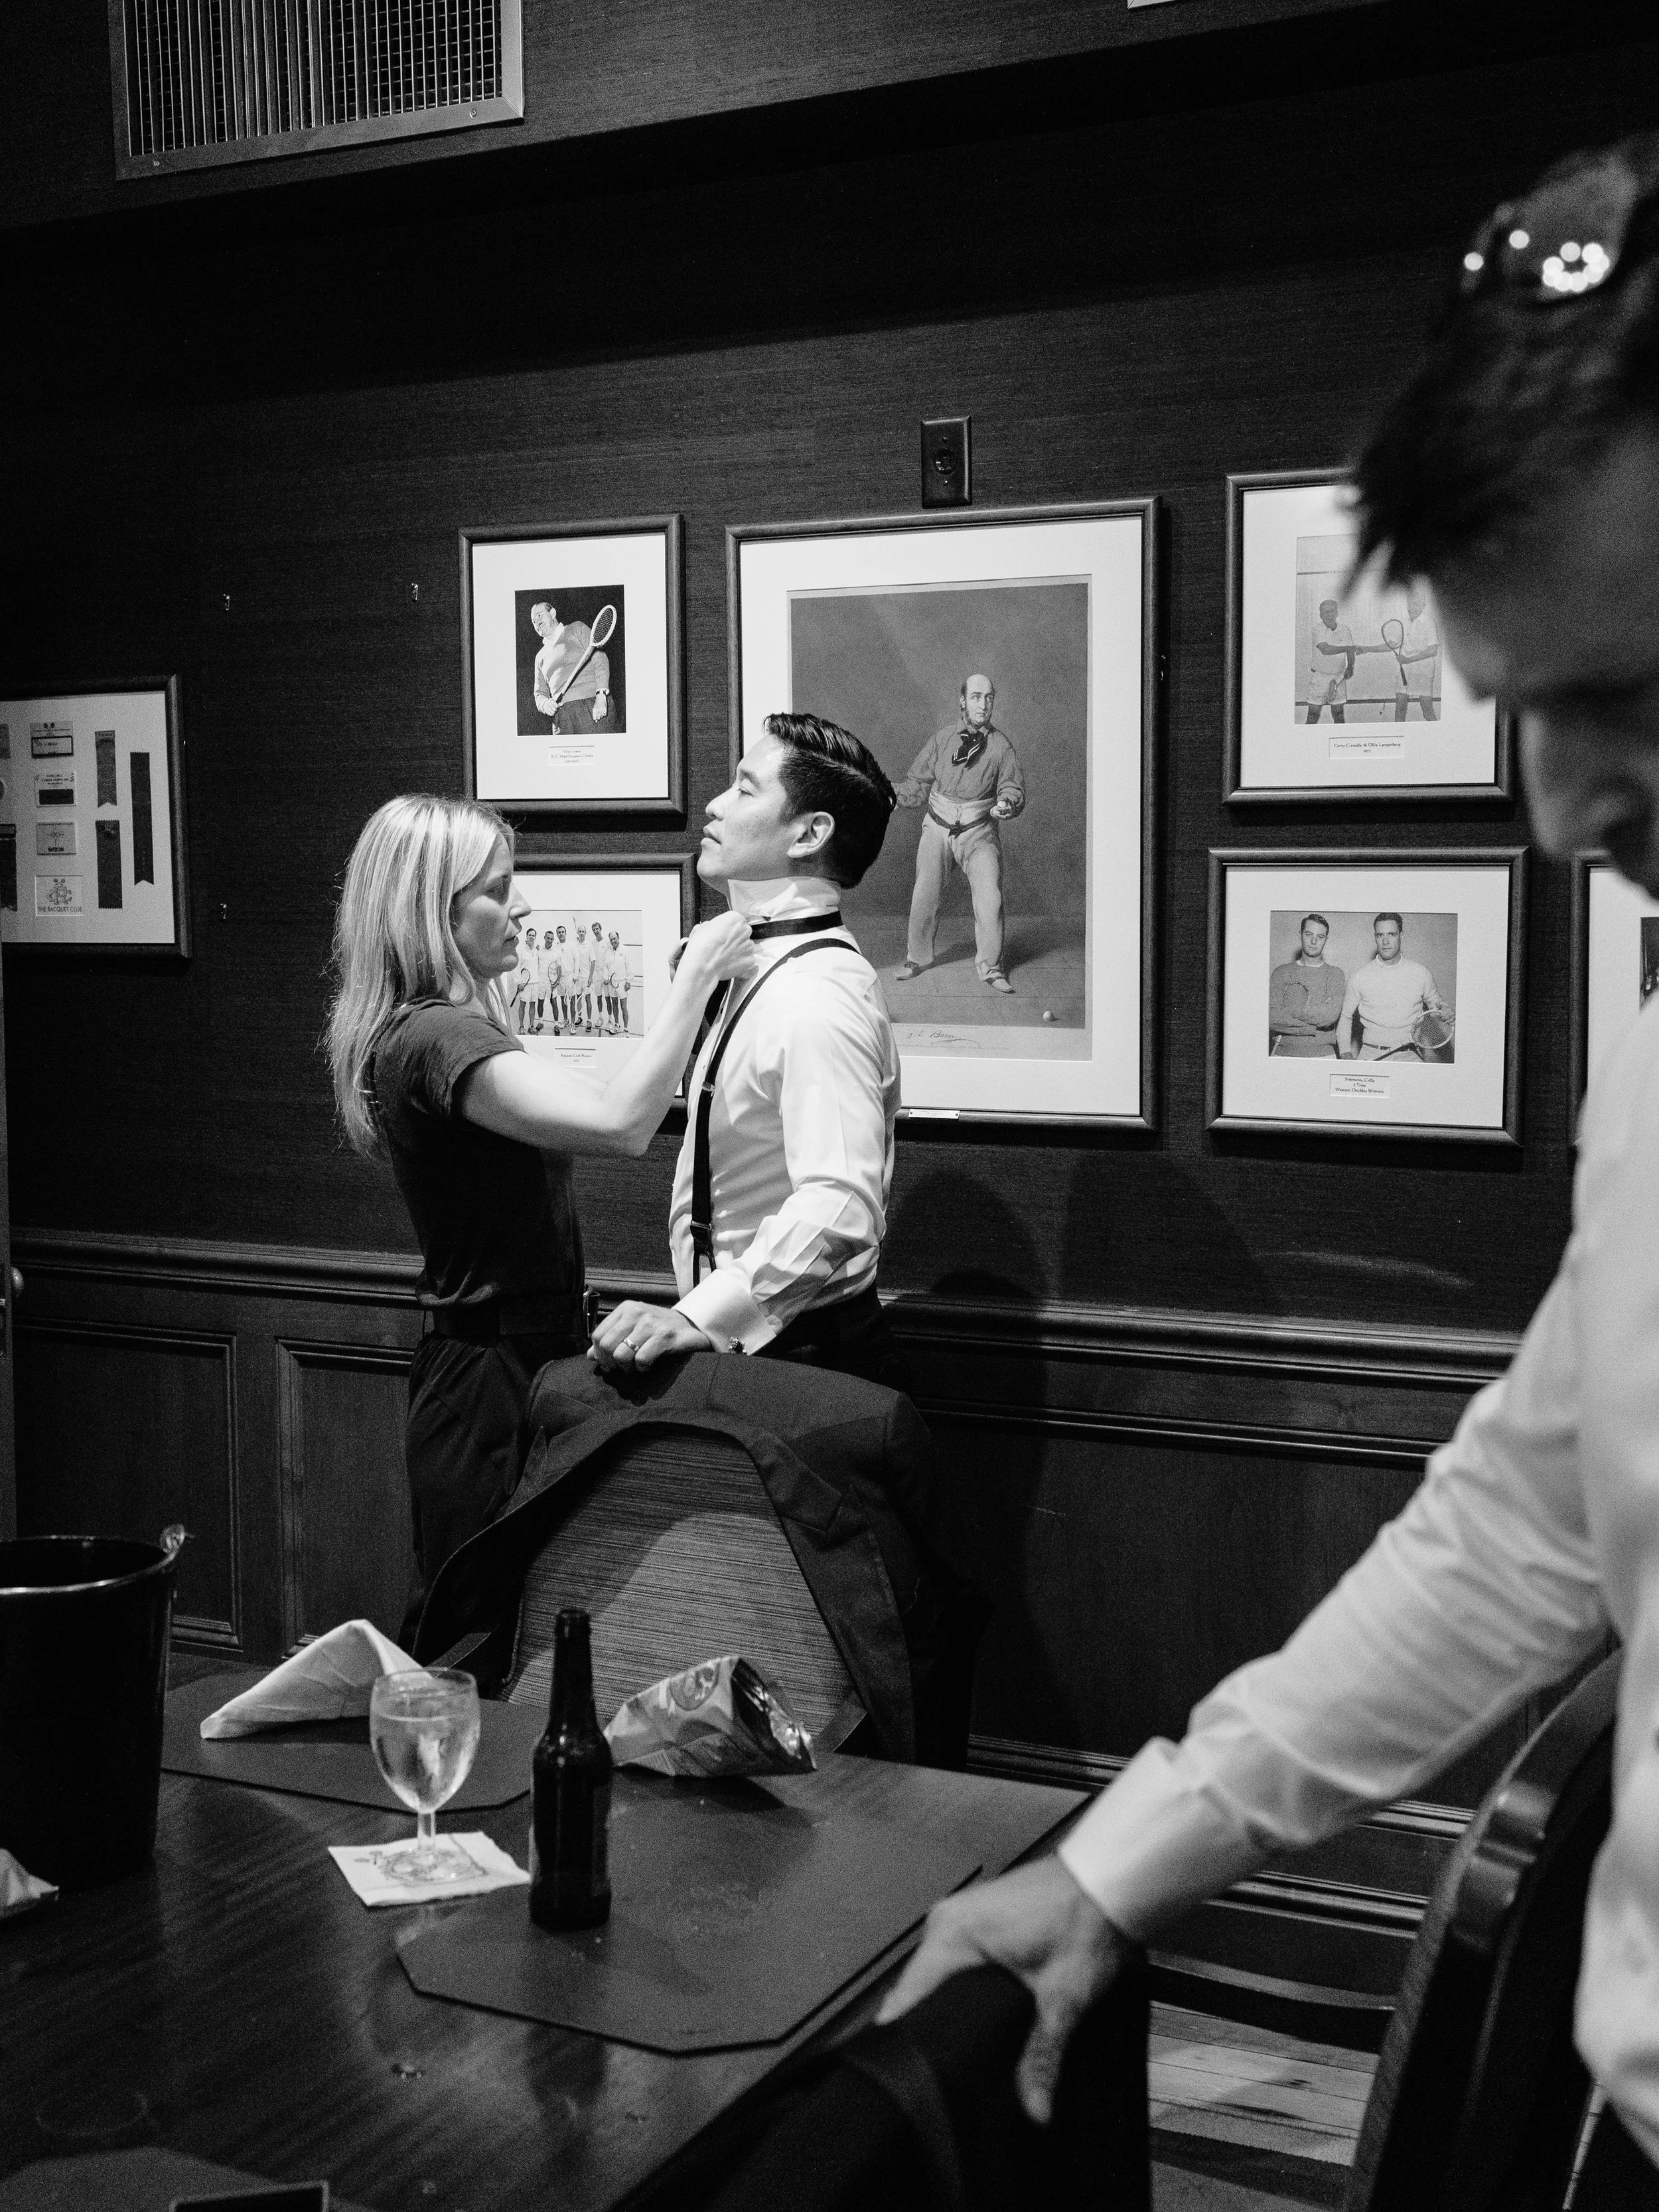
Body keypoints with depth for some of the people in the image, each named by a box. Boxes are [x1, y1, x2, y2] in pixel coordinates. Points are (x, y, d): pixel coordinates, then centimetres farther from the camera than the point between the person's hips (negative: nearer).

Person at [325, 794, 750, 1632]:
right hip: (495, 1386, -10)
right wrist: (697, 973, -26)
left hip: (478, 1368, 10)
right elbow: (620, 1123, -33)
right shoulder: (437, 1039, -21)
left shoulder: (430, 1028, 12)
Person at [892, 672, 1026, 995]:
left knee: (990, 898, -9)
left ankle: (990, 967, 5)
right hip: (938, 828, 1)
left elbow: (1013, 787, -2)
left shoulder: (1000, 744, -2)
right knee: (925, 896, 3)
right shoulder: (942, 738, 0)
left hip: (980, 832, -1)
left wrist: (1007, 804, -23)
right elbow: (918, 781, 8)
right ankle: (917, 957, 24)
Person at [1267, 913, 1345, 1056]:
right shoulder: (1282, 973, 7)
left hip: (1323, 1056, 0)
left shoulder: (1335, 975, 6)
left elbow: (1330, 1016, -11)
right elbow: (1271, 1018, -5)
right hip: (1284, 1054, 0)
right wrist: (1311, 1028, -12)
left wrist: (1288, 1010, -9)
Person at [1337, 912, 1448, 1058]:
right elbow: (1345, 1017, 14)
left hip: (1412, 1056, 1)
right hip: (1372, 1055, -1)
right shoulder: (1360, 977, 5)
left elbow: (1437, 1004, 23)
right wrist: (1346, 1053, 1)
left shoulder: (1421, 973, 7)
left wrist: (1445, 1013, 0)